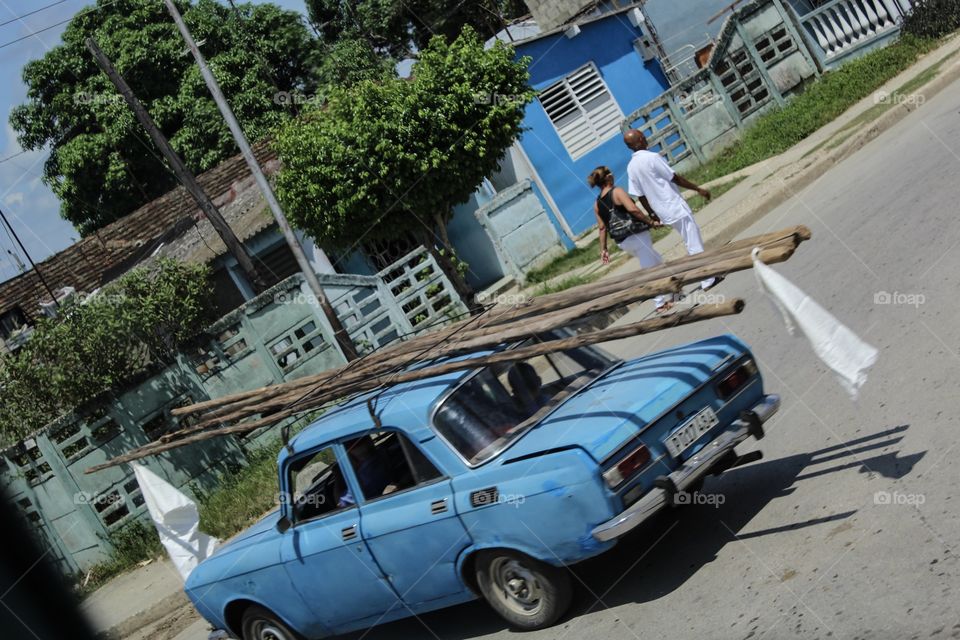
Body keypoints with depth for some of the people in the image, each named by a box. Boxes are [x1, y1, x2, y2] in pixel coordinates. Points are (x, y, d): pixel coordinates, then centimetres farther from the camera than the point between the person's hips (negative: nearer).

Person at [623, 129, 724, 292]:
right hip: (676, 206, -8)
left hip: (664, 212, 8)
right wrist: (698, 188, -4)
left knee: (692, 244, 19)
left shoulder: (631, 167, 4)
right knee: (695, 244, 0)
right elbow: (675, 178, -13)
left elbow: (640, 196, 8)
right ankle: (708, 280, 4)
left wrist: (653, 214, 18)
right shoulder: (651, 157, -16)